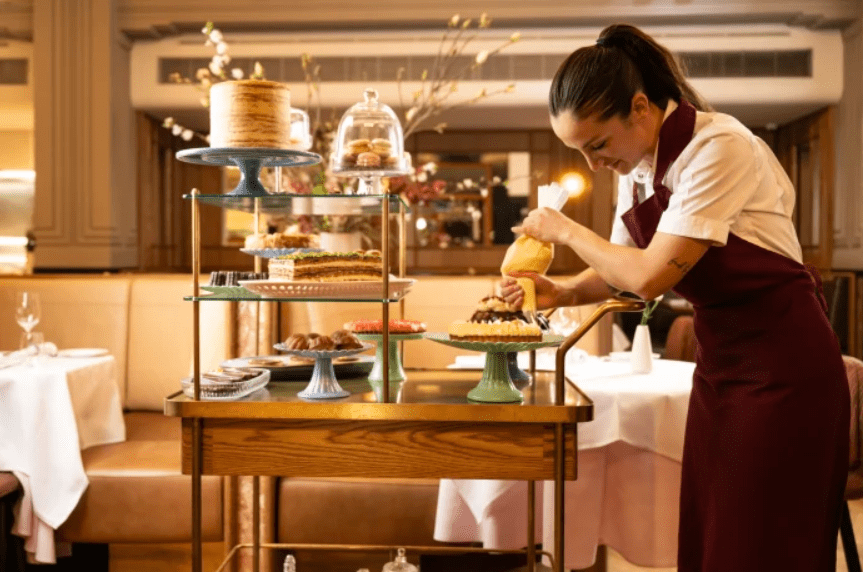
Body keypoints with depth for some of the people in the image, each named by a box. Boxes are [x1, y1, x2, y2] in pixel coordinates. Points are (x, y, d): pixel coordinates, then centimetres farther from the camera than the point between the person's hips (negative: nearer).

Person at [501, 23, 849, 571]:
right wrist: (559, 292, -5)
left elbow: (651, 276, -26)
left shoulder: (718, 147, -21)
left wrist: (566, 230, -12)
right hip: (719, 361, 8)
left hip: (781, 362, -8)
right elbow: (621, 269, 13)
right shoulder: (636, 168, 4)